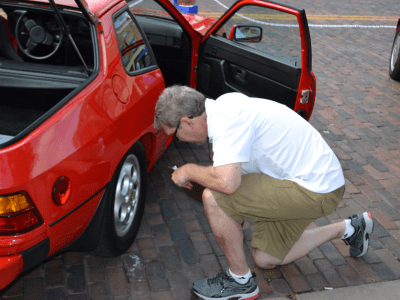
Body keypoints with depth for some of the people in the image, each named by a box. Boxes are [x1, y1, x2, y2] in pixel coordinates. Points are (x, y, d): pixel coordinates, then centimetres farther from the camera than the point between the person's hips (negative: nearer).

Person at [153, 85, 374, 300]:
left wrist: (189, 170, -17)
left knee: (213, 198, -21)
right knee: (265, 259, 20)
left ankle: (240, 280, 1)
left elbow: (227, 182, -36)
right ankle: (347, 229, 31)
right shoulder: (225, 105, 6)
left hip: (317, 190, -10)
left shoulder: (225, 119, -25)